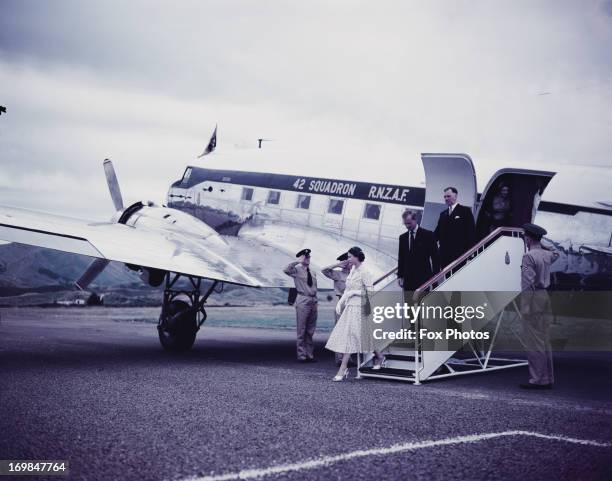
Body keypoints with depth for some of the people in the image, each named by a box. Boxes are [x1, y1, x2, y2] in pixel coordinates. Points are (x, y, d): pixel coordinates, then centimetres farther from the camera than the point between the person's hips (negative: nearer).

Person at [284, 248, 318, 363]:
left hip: (313, 301, 7)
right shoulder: (297, 269, -4)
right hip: (303, 301, -7)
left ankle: (310, 355, 19)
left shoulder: (313, 273, 15)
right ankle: (301, 355, 2)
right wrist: (297, 261, -22)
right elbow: (286, 270, -25)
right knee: (301, 330, -3)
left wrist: (315, 300, 13)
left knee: (310, 331, 12)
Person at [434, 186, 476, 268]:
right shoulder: (443, 214, 20)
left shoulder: (465, 211, 4)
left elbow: (471, 231, -2)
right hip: (445, 255, 5)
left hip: (460, 254, -5)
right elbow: (437, 232, 17)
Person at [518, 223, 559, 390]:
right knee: (544, 341, 13)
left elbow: (528, 282, -20)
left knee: (533, 342, -5)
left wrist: (525, 306, -20)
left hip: (533, 297, -8)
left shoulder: (528, 256, -14)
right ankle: (548, 379, 17)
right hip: (546, 295, 8)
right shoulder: (547, 254, 10)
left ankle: (538, 380, -4)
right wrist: (542, 244, 33)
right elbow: (556, 254, 37)